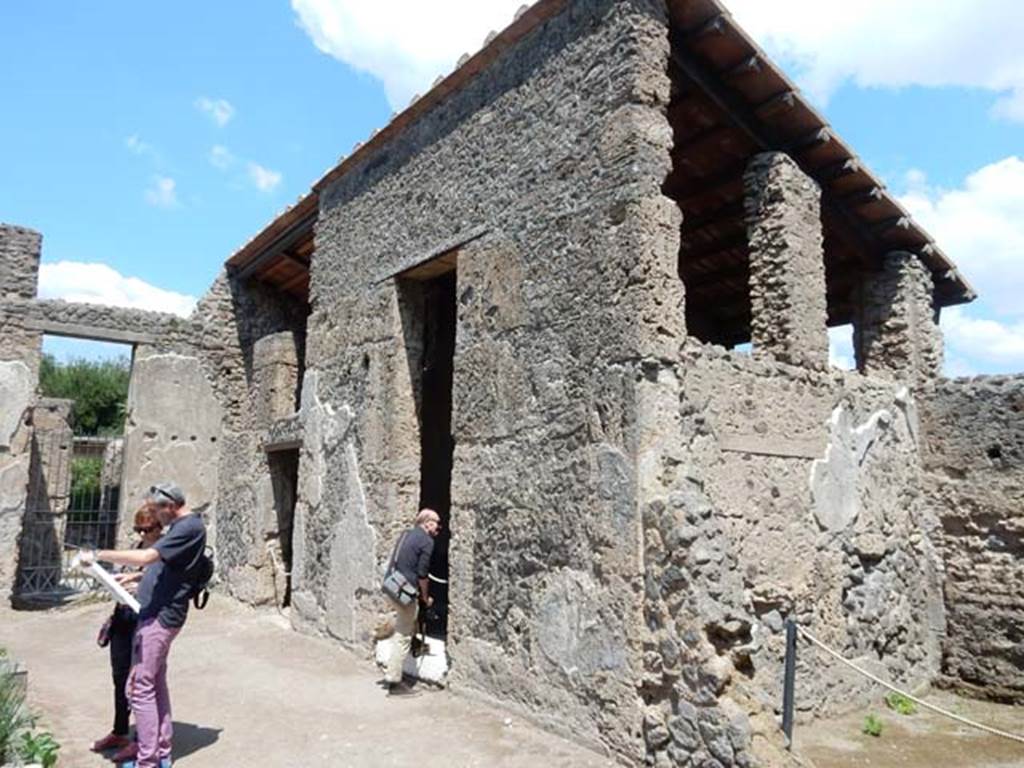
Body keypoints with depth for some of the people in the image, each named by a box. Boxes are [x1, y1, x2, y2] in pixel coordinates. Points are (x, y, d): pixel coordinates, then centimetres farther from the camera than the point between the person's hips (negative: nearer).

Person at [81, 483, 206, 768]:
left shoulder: (190, 527, -19)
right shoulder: (180, 527, 14)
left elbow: (145, 557, -26)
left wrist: (98, 554, -17)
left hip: (161, 617, -10)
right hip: (158, 614, 10)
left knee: (140, 687, -5)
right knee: (156, 683, 15)